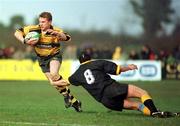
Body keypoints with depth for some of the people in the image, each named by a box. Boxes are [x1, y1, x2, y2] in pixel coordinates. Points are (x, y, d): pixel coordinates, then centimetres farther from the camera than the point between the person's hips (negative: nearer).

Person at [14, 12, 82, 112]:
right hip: (42, 59, 4)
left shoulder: (56, 31, -18)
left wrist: (56, 33, -50)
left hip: (55, 56, -4)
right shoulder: (34, 29, -13)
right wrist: (24, 41, -26)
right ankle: (74, 102, 13)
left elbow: (67, 38, -34)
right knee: (54, 83, 1)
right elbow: (17, 32, -8)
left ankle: (66, 92, -10)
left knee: (53, 74, -33)